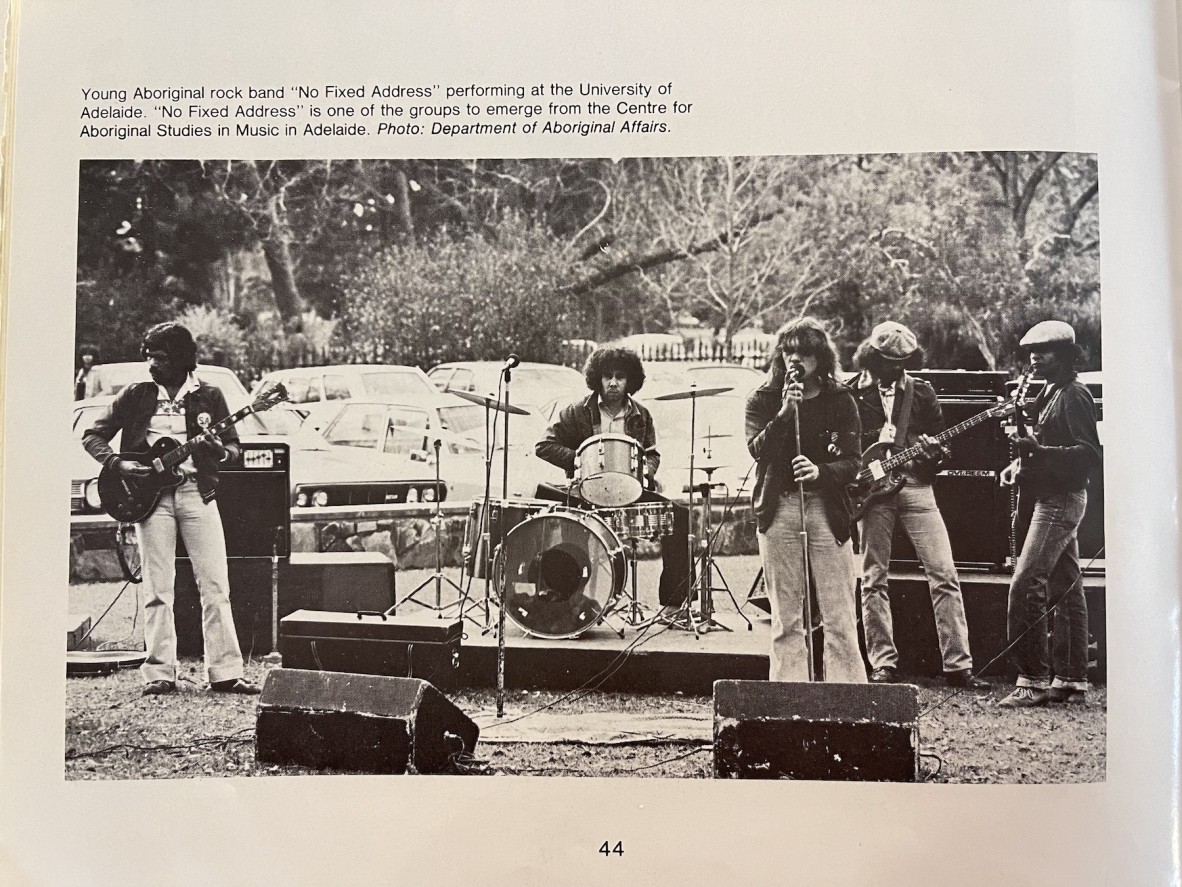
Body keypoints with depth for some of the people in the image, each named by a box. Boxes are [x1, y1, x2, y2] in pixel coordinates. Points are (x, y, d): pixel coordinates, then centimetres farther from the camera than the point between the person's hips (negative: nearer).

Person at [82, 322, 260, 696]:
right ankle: (159, 673, 7)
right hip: (150, 494, 0)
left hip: (197, 490, 0)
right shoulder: (135, 395, 8)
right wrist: (117, 463, -7)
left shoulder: (208, 396, 8)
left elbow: (233, 444, 10)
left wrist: (219, 451, -13)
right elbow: (93, 436, 11)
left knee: (215, 586, -3)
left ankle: (225, 672, 1)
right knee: (157, 591, 0)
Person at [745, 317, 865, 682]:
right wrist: (784, 413, -22)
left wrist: (820, 471, -23)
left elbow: (851, 462, -3)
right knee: (786, 618, 5)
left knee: (840, 619, -2)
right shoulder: (762, 399, 7)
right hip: (778, 509, 1)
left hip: (828, 508, 0)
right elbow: (757, 449, -9)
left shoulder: (840, 401, 5)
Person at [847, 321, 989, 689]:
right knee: (873, 579, 1)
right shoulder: (852, 394, 3)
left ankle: (958, 664, 1)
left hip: (916, 485, 2)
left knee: (944, 574, -5)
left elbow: (941, 440, 14)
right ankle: (883, 665, 10)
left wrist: (934, 453, -8)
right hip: (872, 488, -1)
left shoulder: (921, 392, 10)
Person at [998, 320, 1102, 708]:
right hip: (1047, 498, 10)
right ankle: (1071, 680, 16)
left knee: (1025, 586, -16)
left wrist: (1040, 452, -30)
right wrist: (1022, 461, 11)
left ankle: (1033, 681, -13)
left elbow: (1091, 454, -19)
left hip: (1060, 499, -10)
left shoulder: (1074, 395, -12)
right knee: (1066, 590, 11)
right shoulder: (1048, 393, 17)